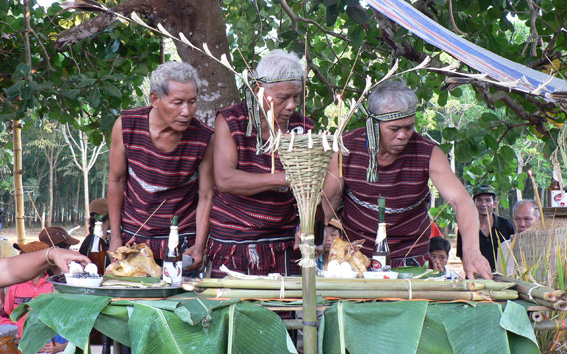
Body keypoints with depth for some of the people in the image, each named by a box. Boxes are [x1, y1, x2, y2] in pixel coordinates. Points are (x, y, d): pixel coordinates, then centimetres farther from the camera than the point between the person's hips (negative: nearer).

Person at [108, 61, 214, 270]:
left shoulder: (203, 139, -14)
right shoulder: (127, 126, -12)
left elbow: (206, 196, -6)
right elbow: (116, 181, -1)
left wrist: (199, 246, -14)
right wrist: (115, 238, 0)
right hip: (132, 237, 1)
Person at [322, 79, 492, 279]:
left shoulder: (427, 154, -10)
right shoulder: (347, 148, -8)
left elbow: (461, 201, -18)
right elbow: (328, 202, 1)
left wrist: (471, 252, -35)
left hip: (410, 260, 0)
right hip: (355, 257, 0)